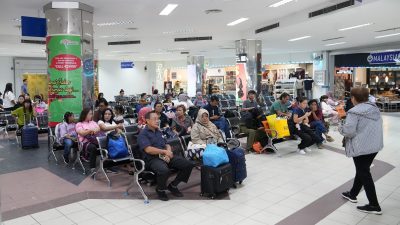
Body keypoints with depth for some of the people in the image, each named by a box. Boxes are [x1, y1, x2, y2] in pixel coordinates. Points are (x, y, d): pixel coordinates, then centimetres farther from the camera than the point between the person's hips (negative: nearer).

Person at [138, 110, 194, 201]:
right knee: (164, 170, -39)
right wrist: (164, 151, -12)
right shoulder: (143, 134, -2)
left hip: (165, 157, 7)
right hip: (152, 159, -7)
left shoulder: (159, 132, 22)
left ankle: (173, 185, 10)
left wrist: (168, 153, -4)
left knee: (188, 164, -9)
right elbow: (148, 149, -16)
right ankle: (160, 189, -5)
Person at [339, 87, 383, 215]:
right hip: (375, 145, 8)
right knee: (362, 170, 20)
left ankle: (374, 205, 9)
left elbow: (349, 131, -23)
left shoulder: (354, 112, -18)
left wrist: (341, 128, -2)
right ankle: (352, 194, 36)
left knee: (364, 174, 3)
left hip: (361, 147, -8)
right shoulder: (375, 108, 7)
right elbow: (374, 127, 14)